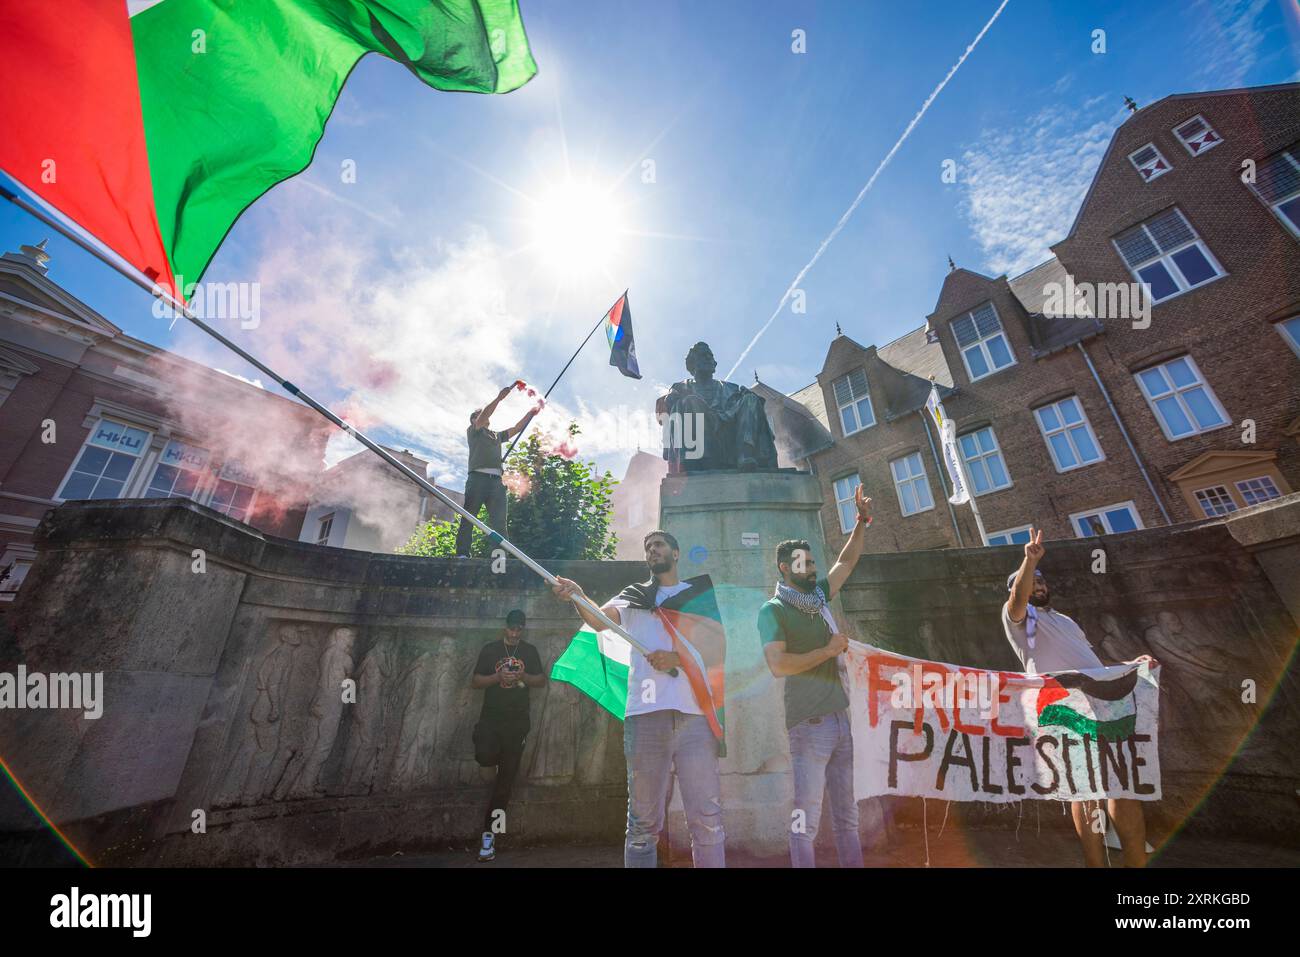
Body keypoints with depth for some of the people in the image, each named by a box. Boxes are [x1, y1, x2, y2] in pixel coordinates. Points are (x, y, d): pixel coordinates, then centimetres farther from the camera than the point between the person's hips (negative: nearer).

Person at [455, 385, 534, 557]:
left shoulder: (497, 435, 33)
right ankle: (462, 554, -13)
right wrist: (499, 398, -5)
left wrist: (530, 414, 25)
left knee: (499, 521, -8)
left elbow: (516, 428, 33)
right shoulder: (473, 431, 16)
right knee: (468, 517, -9)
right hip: (478, 477, -5)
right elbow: (482, 416, -1)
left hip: (496, 480, 5)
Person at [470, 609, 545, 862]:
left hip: (517, 721, 1)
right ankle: (497, 757, 13)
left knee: (506, 778, 3)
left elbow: (542, 680, 5)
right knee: (484, 757, -25)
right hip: (491, 718, -1)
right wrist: (498, 676, -18)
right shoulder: (490, 649, 1)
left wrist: (523, 676, -14)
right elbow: (474, 682, -1)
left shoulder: (530, 651, 5)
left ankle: (489, 834, 17)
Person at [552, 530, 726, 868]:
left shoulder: (700, 594, 14)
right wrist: (578, 597, -25)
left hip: (694, 713, 0)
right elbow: (600, 620, -4)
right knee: (643, 822, 7)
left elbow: (718, 655, 7)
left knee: (707, 819, 2)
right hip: (645, 714, 0)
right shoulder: (634, 597, 15)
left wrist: (676, 659, -10)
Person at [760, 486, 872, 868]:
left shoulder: (818, 599, 12)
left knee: (847, 816, 15)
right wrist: (829, 650, -11)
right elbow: (779, 665, -20)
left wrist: (862, 522, 14)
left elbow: (847, 562, 20)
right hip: (809, 725, -7)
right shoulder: (773, 610, -8)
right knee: (806, 818, 0)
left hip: (840, 720, 7)